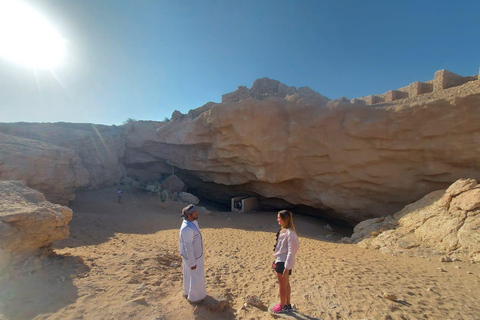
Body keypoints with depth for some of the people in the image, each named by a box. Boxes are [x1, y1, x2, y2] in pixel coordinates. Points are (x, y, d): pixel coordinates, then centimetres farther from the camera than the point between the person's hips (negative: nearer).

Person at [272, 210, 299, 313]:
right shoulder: (284, 230, 5)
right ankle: (287, 305, 36)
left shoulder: (290, 233, -23)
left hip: (284, 262, -9)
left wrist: (287, 268, -20)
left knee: (282, 285, 9)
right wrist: (276, 260, 16)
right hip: (280, 260, 9)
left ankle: (282, 306, 28)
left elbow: (291, 251, -23)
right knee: (286, 284, 21)